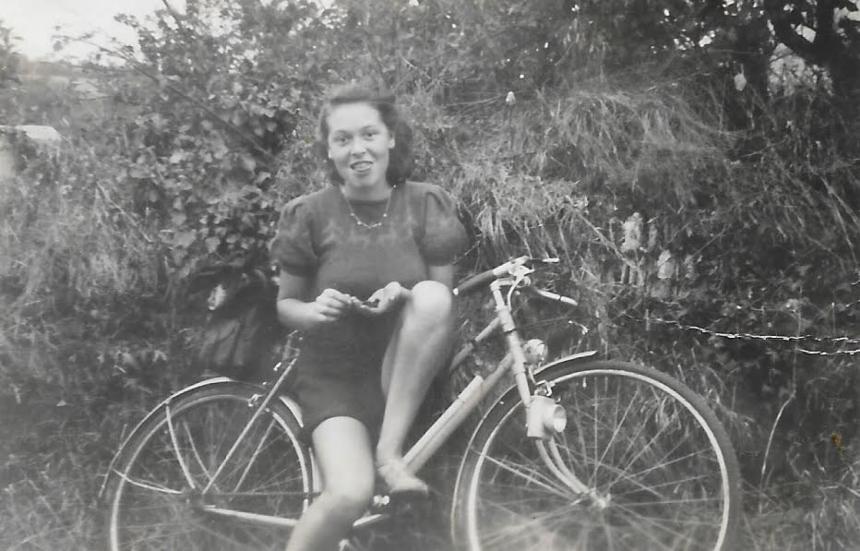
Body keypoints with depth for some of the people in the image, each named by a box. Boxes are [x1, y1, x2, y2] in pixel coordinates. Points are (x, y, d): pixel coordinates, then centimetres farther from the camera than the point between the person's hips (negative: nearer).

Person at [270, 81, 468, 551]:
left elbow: (445, 301, 0)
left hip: (402, 374, 2)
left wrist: (403, 297, -21)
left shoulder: (427, 204, -5)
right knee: (350, 494, -28)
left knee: (430, 296, -30)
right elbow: (285, 305, 4)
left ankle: (389, 451, -19)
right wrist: (312, 310, -20)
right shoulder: (309, 214, -7)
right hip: (333, 373, -1)